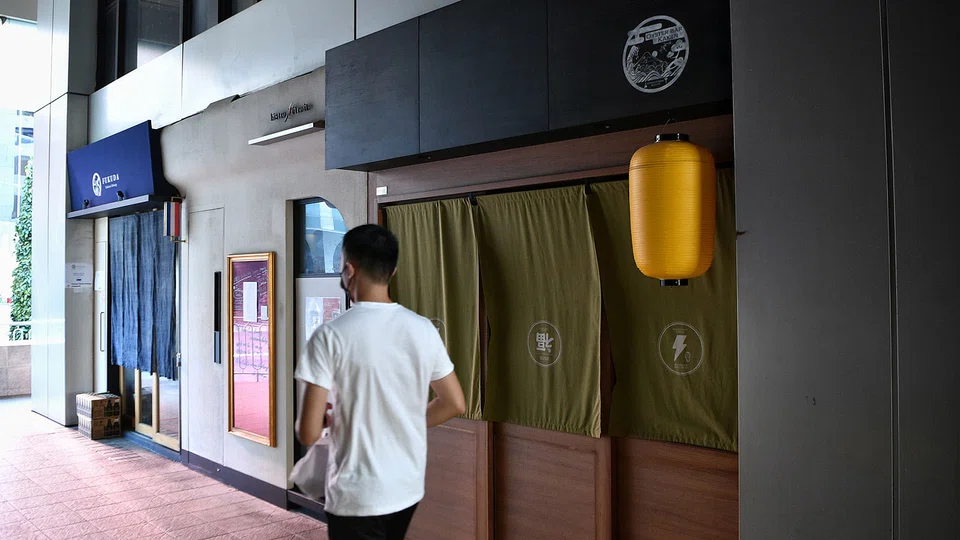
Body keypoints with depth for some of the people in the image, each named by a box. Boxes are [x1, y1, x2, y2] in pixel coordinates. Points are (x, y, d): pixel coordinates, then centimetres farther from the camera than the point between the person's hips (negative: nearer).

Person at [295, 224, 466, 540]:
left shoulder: (331, 336, -17)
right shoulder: (423, 329, -4)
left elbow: (308, 434, -17)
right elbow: (454, 405, 5)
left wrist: (327, 419, 5)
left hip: (357, 496, -5)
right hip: (408, 489, 5)